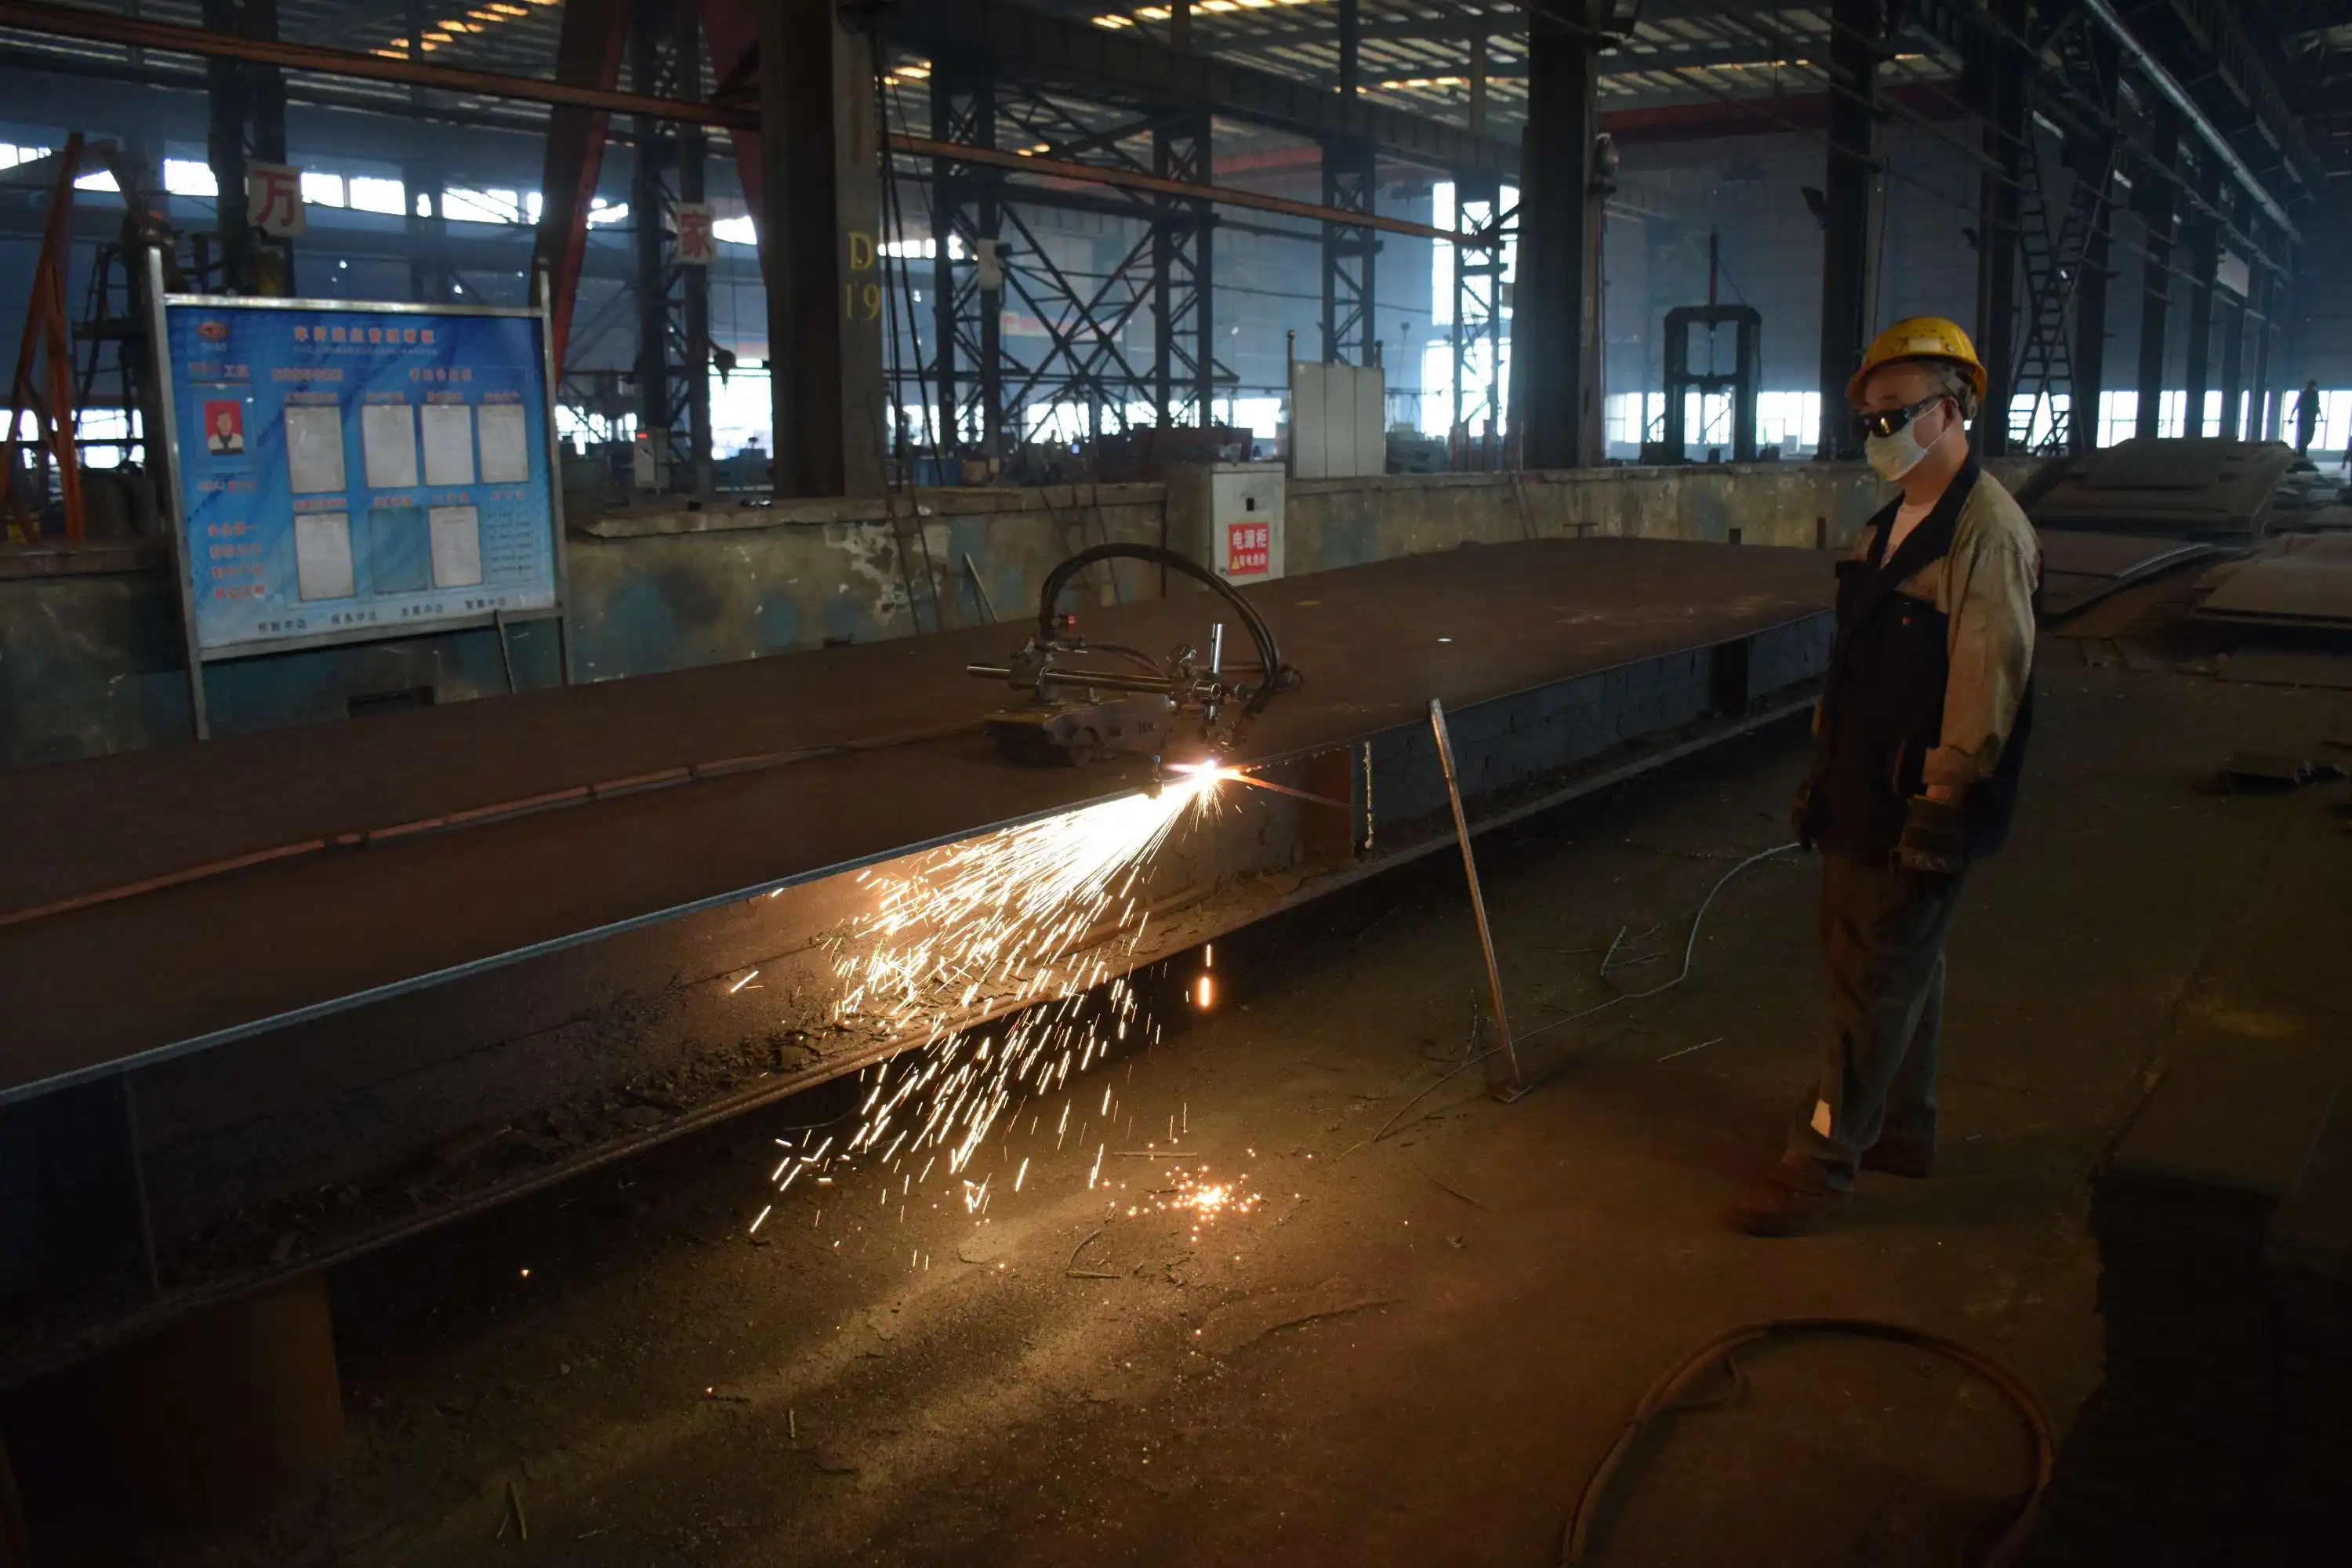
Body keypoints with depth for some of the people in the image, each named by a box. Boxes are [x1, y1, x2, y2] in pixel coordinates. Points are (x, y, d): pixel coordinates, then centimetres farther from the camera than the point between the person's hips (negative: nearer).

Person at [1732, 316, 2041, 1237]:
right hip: (1862, 788, 9)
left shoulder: (1988, 531, -18)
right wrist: (1823, 772, 18)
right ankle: (1902, 1132, 35)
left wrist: (1941, 802, -22)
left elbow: (1986, 677, -22)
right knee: (1897, 967, 19)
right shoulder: (1893, 520, 12)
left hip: (1919, 804, -9)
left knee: (1877, 981, -1)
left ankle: (1823, 1163, 8)